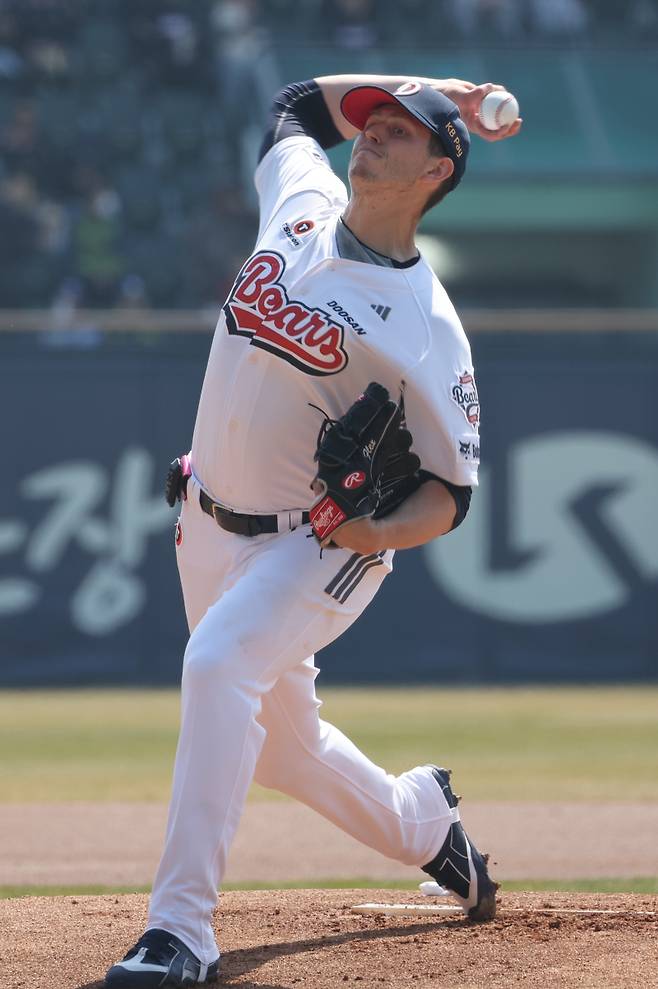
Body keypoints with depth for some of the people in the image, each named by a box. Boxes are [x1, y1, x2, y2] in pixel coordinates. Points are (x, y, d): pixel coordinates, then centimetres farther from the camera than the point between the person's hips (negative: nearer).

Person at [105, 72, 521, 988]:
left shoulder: (426, 328, -19)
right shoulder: (303, 202, -2)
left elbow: (452, 490, -14)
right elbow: (298, 101, 20)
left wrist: (384, 529, -34)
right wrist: (421, 87, 9)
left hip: (324, 548, -7)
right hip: (210, 531, 7)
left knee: (219, 662, -34)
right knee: (278, 741, 18)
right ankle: (420, 821, 49)